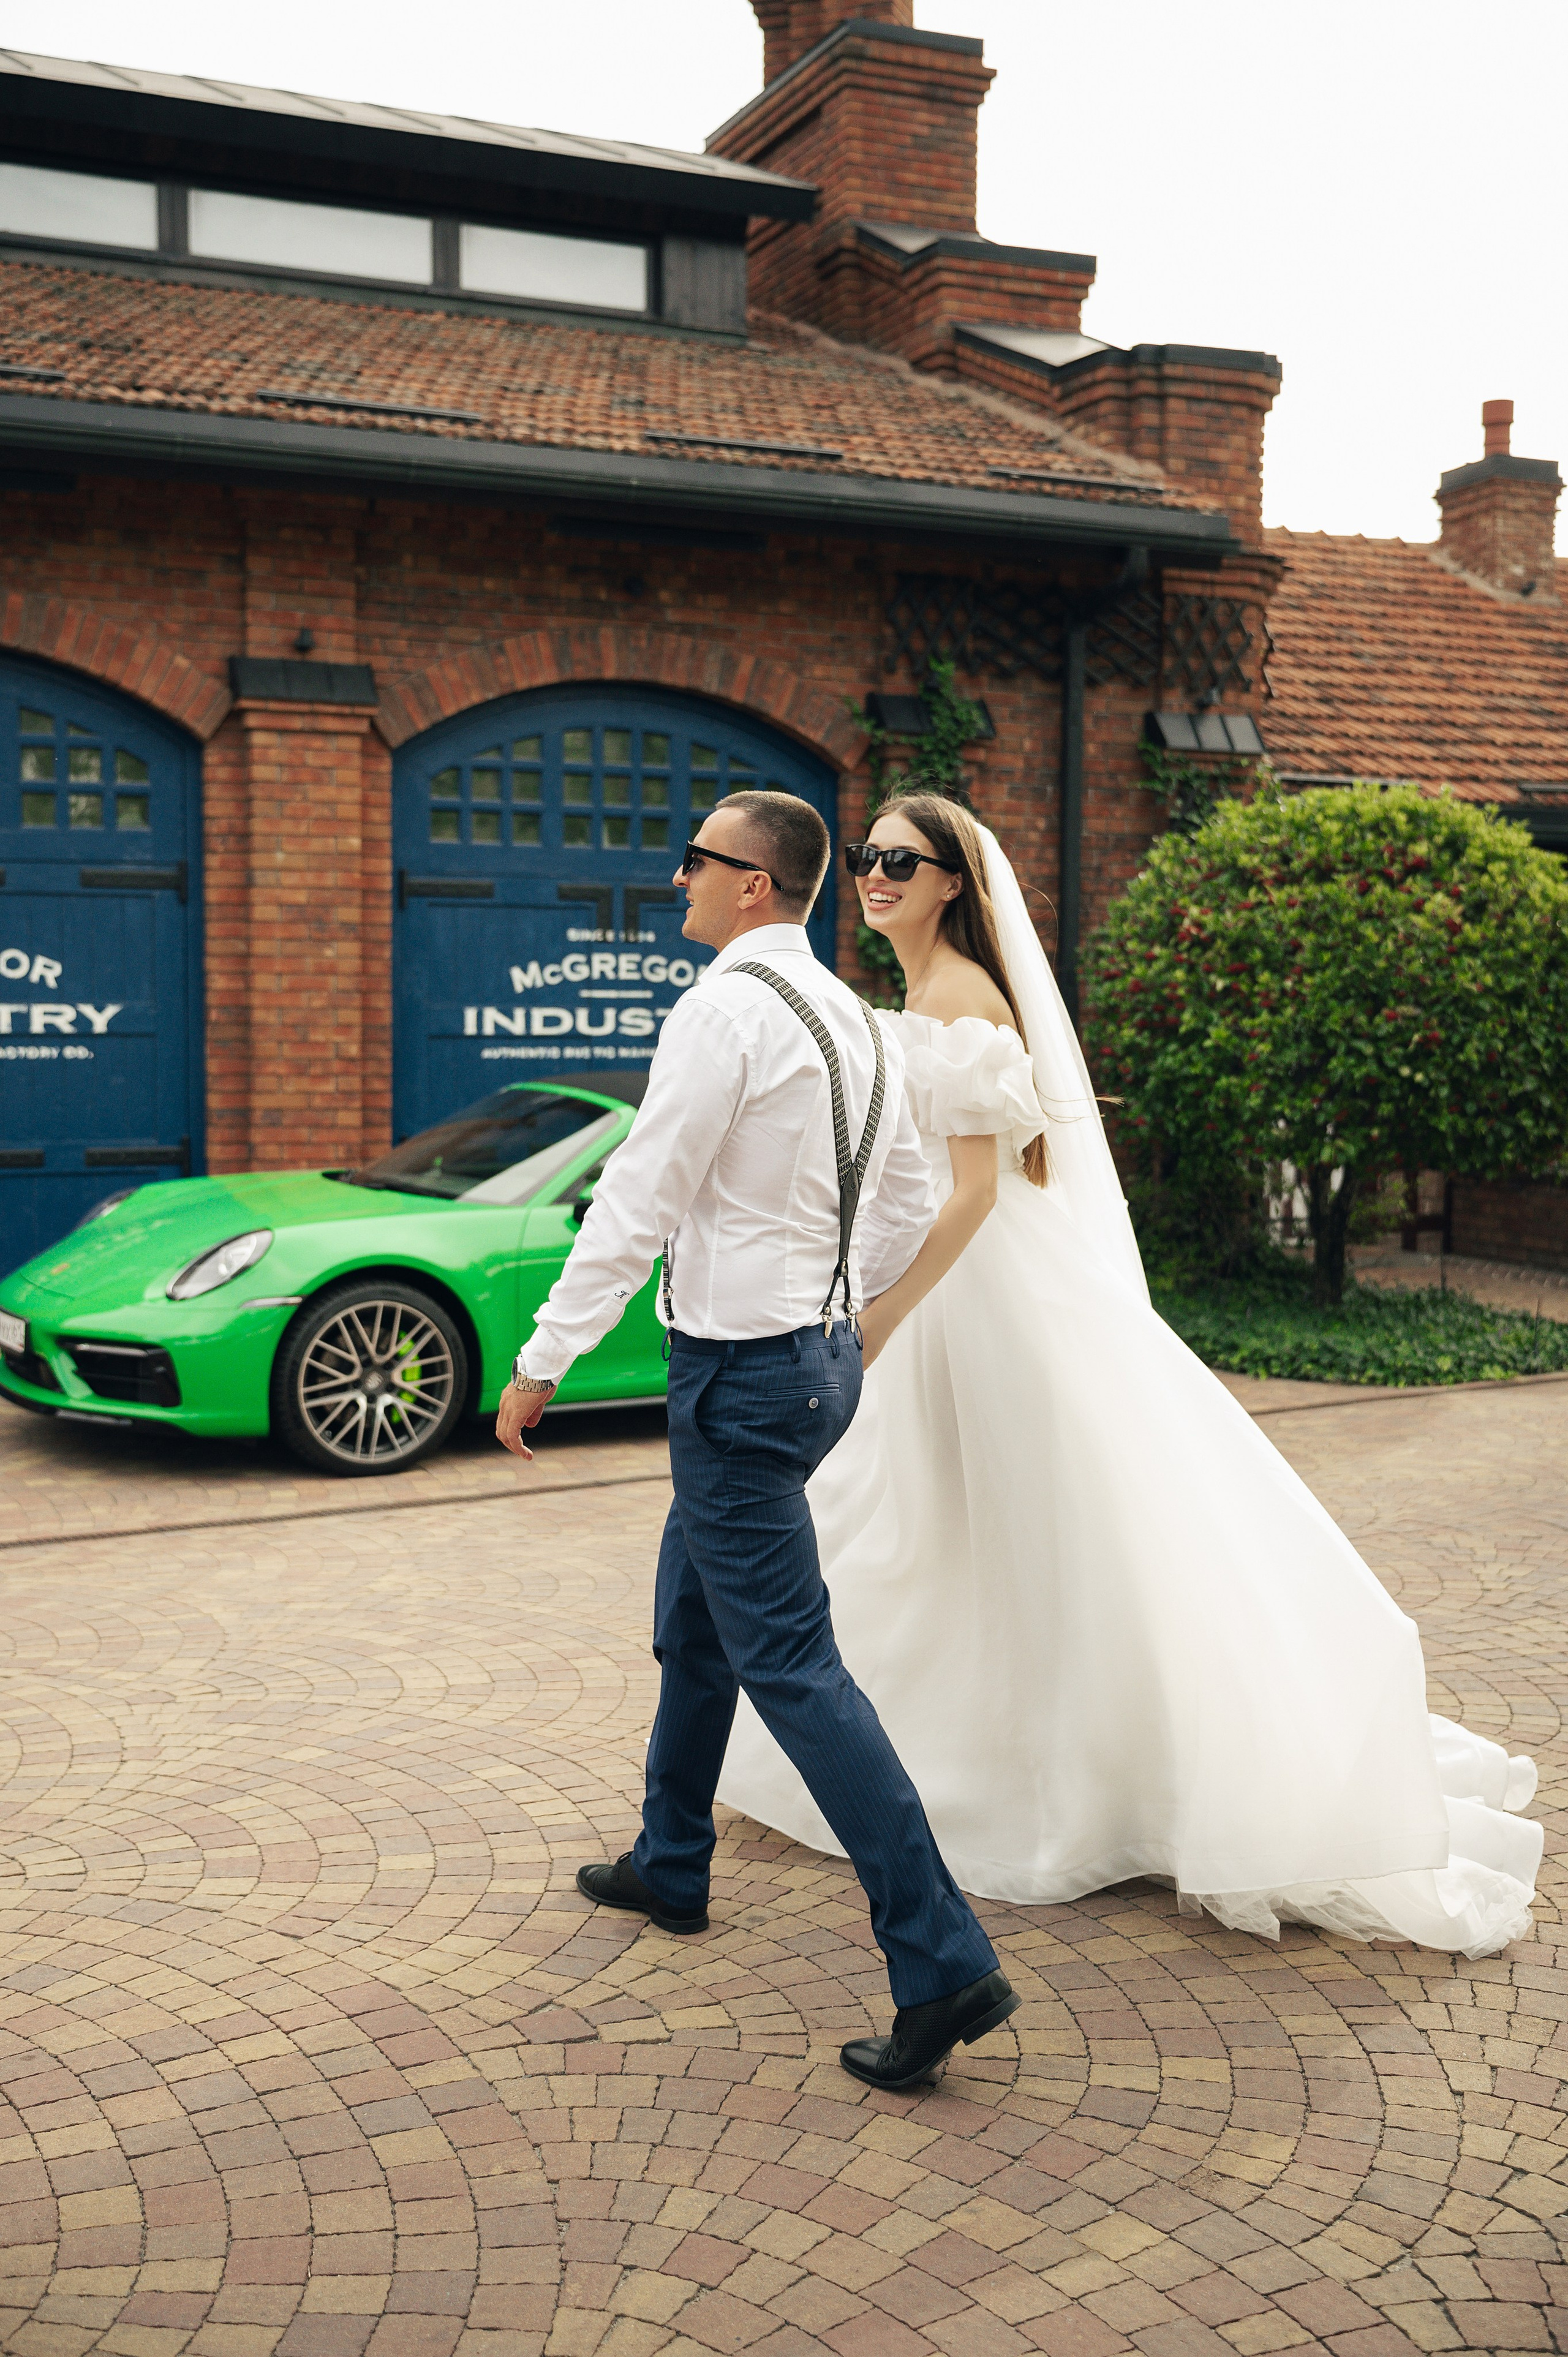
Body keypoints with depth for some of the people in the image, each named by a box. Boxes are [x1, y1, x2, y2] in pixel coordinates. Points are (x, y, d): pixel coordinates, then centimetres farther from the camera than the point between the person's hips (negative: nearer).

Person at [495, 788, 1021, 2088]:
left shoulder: (725, 1010, -18)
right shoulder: (854, 1020, 9)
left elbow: (638, 1203, -19)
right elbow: (908, 1203, 17)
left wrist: (542, 1360, -13)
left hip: (742, 1371, -10)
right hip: (821, 1350, 10)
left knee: (791, 1665, -7)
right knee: (692, 1623, 23)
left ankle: (944, 1964, -7)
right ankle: (669, 1866, 40)